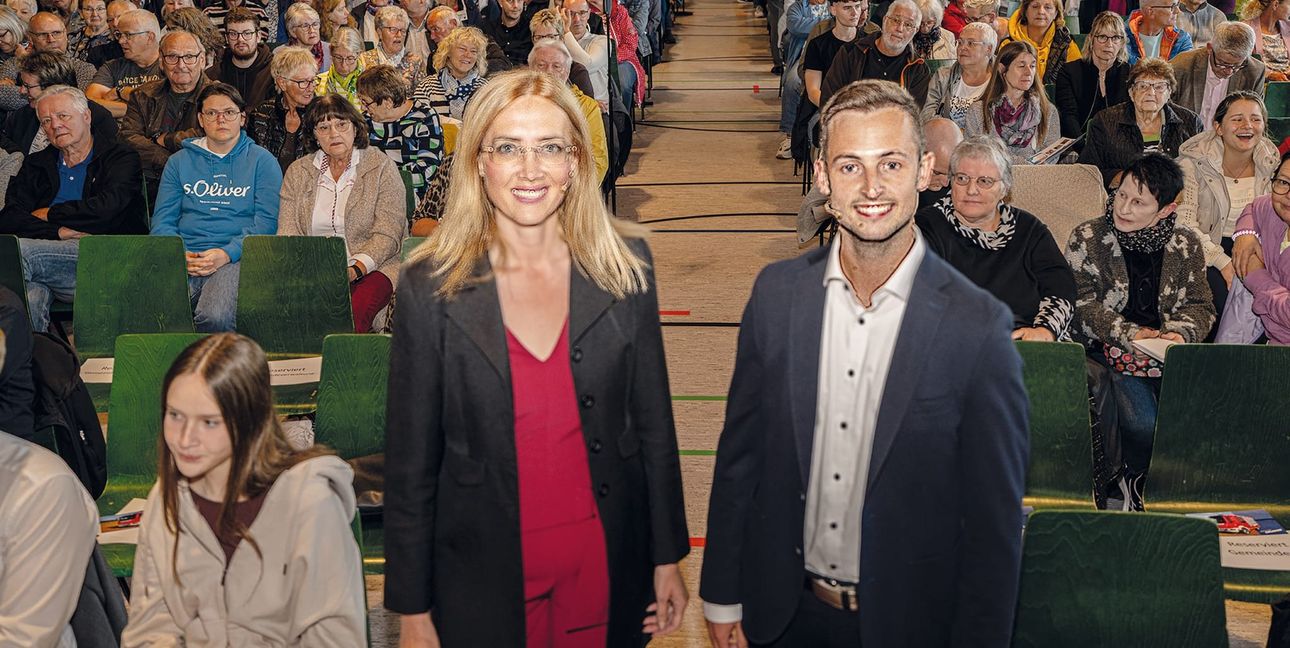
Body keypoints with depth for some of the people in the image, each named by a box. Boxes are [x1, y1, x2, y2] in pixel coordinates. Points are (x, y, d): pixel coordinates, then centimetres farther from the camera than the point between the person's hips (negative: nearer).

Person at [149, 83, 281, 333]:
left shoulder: (262, 161, 11)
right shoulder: (179, 161, 20)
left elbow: (266, 222, 0)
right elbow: (162, 220, 15)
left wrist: (226, 254, -14)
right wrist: (178, 254, -7)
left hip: (235, 258, -2)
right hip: (184, 258, 3)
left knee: (215, 317, -33)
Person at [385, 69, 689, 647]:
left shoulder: (624, 264, -5)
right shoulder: (431, 285, -11)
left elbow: (653, 420, 3)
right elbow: (410, 462, -6)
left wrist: (668, 556, 5)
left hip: (609, 567, 2)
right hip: (482, 578, -1)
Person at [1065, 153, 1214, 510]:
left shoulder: (1186, 244, 9)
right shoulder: (1087, 238, 0)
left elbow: (1200, 305, 12)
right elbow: (1082, 305, -5)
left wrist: (1180, 333, -10)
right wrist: (1130, 334, -16)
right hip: (1111, 350, -3)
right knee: (1142, 423, -28)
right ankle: (1135, 478, 6)